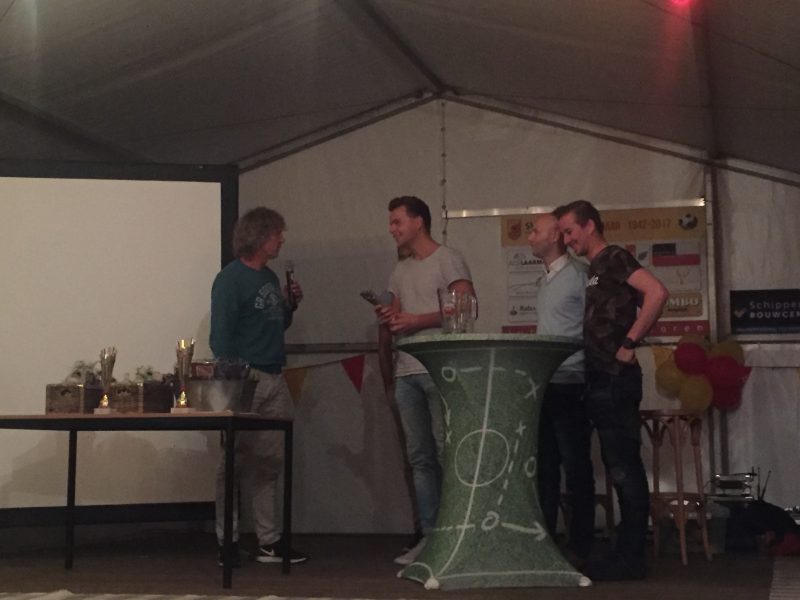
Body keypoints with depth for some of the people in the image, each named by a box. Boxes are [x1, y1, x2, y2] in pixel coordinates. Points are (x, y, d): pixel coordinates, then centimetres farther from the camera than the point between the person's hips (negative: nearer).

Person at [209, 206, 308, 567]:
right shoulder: (231, 279, -6)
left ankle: (269, 541, 14)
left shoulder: (270, 278, 17)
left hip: (273, 380, 8)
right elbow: (220, 334, -11)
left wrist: (290, 305, 7)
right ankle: (229, 541, 4)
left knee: (269, 463, 9)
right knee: (237, 463, -3)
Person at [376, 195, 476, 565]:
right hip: (407, 374, 7)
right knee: (420, 458, 5)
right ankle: (429, 535, 8)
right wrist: (386, 320, 7)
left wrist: (418, 320, -14)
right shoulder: (400, 272, 21)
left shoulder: (448, 260, -1)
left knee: (447, 454, -8)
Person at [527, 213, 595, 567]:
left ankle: (579, 548, 2)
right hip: (545, 385, 8)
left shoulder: (579, 276, -8)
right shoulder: (546, 280, 18)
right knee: (545, 466, 10)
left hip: (570, 387, -8)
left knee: (576, 468, -3)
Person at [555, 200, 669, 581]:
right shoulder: (594, 269, 19)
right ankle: (626, 553, 16)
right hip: (600, 380, 10)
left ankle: (631, 557, -4)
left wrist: (629, 344, -20)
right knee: (620, 468, 11)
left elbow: (656, 292, -23)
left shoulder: (614, 258, -8)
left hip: (615, 379, -10)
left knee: (624, 468, -7)